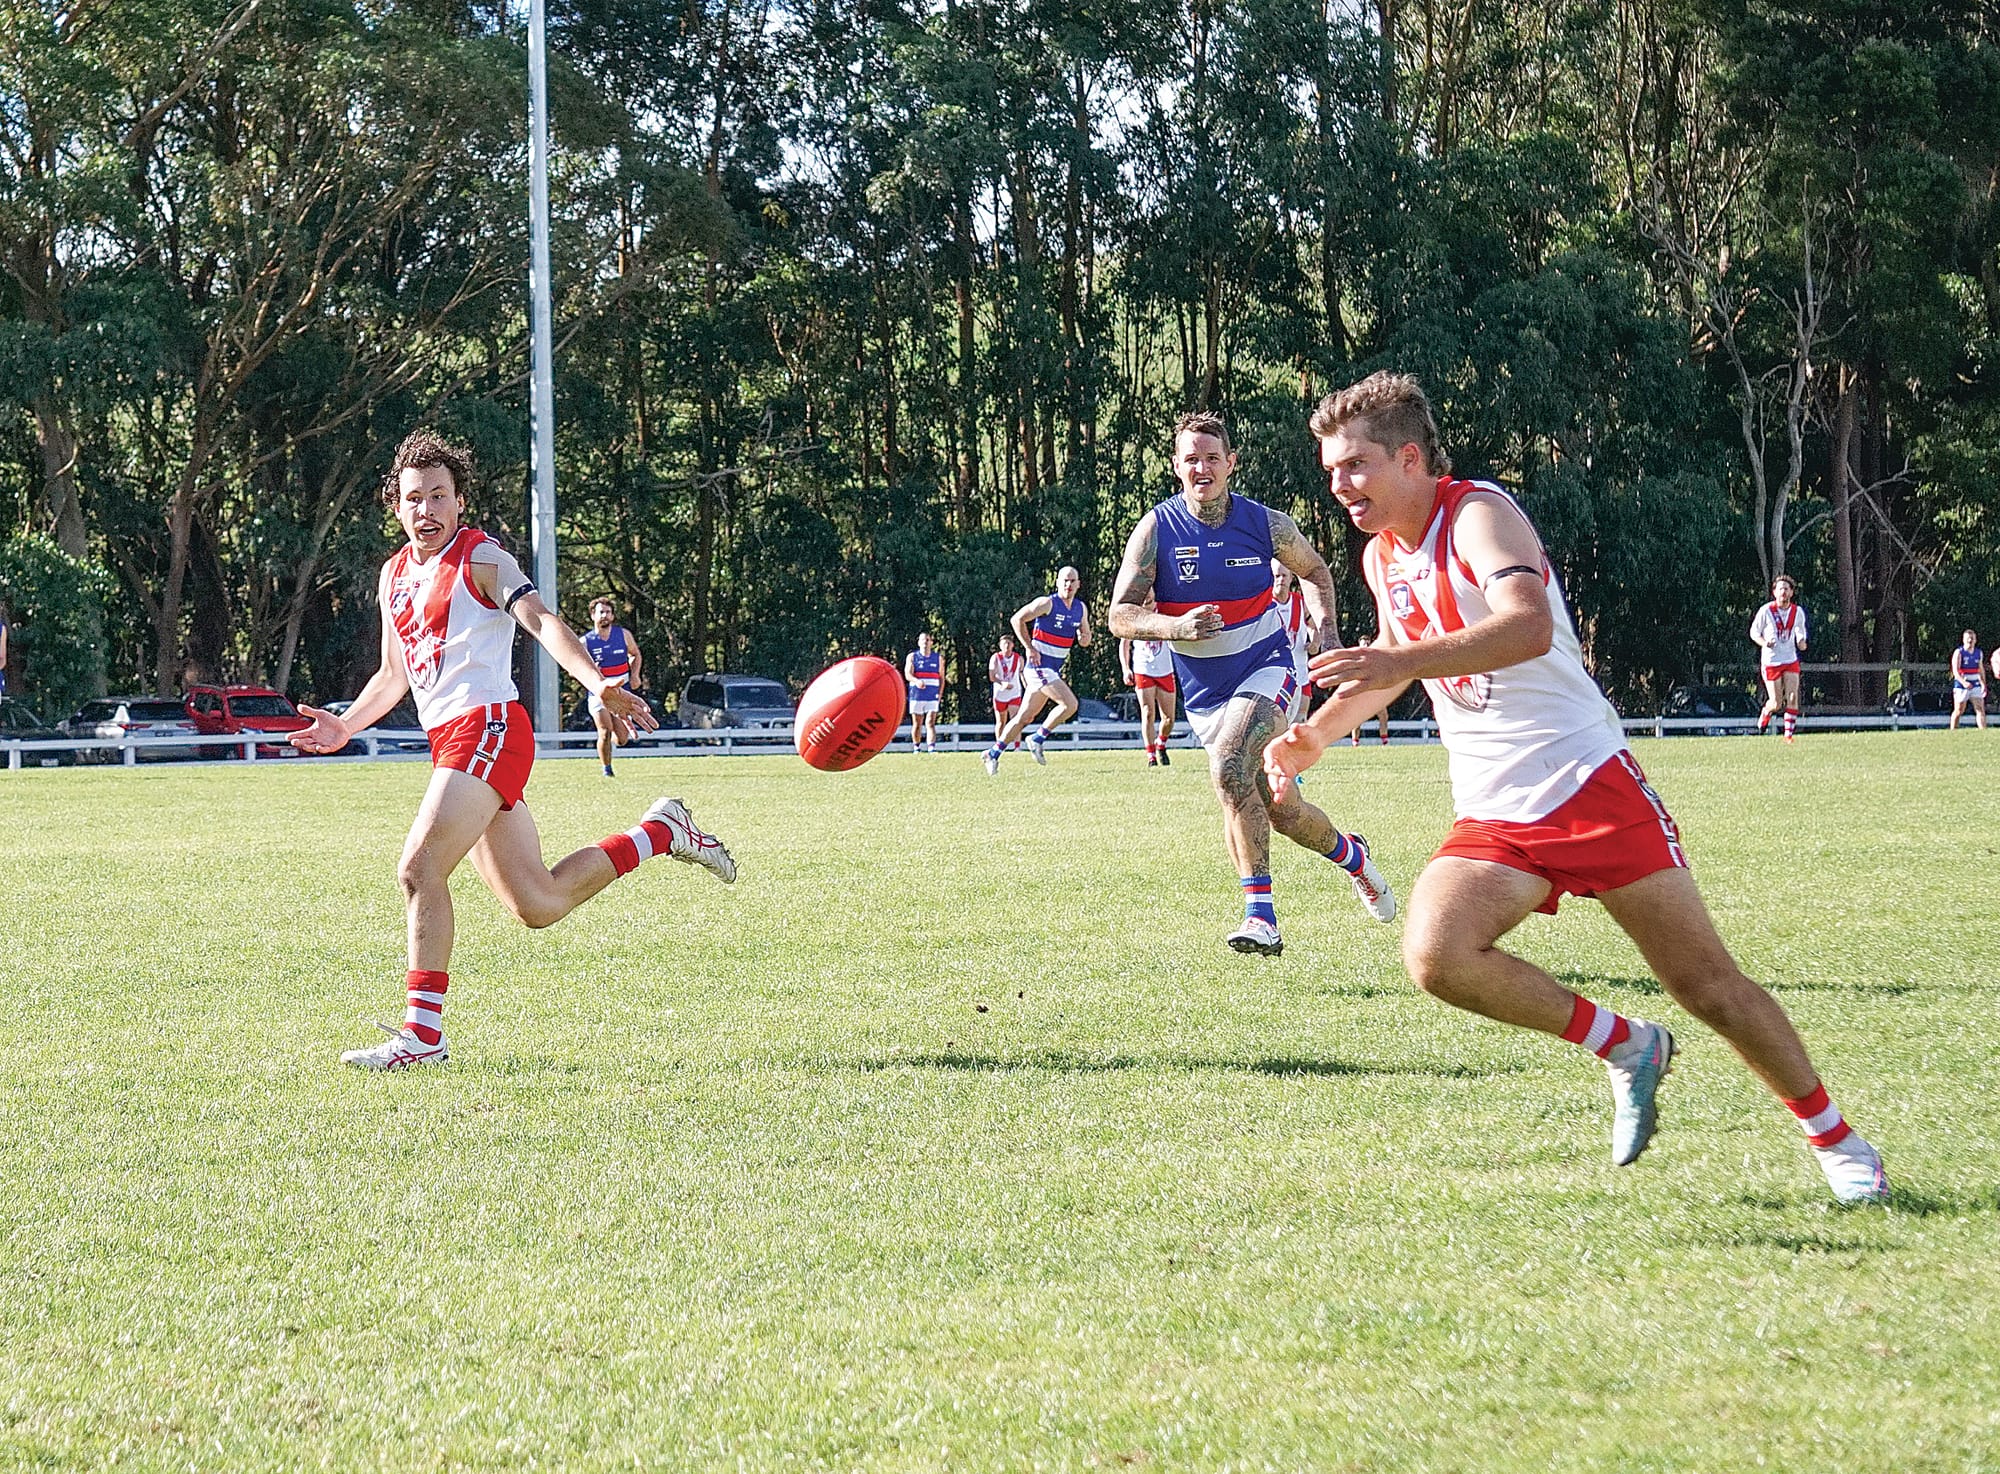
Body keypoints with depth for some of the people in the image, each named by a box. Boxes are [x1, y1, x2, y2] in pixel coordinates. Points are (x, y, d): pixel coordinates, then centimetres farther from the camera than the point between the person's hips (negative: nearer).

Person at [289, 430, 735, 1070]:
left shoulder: (480, 557, -3)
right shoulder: (395, 575, 19)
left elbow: (540, 620, -19)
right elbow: (393, 675, 31)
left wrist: (595, 682, -34)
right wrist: (344, 727, 17)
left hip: (488, 728, -8)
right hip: (449, 742, 8)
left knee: (419, 869, -20)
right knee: (539, 906, 9)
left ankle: (422, 1033, -17)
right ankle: (661, 832, 27)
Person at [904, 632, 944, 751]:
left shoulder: (938, 658, 11)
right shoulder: (912, 657, 5)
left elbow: (941, 677, 15)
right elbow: (908, 674, -9)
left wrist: (940, 693, 3)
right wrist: (916, 681, -31)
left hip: (932, 696, 0)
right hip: (917, 695, 0)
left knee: (931, 722, -12)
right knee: (917, 724, 6)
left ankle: (932, 748, -22)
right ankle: (916, 748, 20)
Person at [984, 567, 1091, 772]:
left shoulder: (1080, 608, 11)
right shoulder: (1047, 603, -10)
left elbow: (1085, 638, 20)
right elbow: (1017, 619, -10)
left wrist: (1084, 638, -5)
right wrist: (1030, 648, -14)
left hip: (1054, 670, 8)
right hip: (1039, 666, -8)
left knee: (1025, 717, 9)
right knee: (1070, 703, -20)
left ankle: (994, 753, 17)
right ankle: (1037, 739, -7)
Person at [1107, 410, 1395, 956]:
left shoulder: (1267, 524, -6)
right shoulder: (1156, 530, -9)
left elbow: (1313, 570, 15)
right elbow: (1121, 614, -11)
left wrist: (1325, 623, -4)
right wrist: (1176, 626, -30)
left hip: (1266, 667, -2)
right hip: (1204, 690, 2)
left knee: (1229, 767, -30)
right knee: (1281, 811, 3)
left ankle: (1260, 913, -28)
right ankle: (1350, 854, 35)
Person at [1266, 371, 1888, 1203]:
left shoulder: (1478, 513, -13)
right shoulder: (1382, 558, 11)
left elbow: (1530, 626, -32)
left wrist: (1400, 661, -42)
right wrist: (1312, 738, 15)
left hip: (1589, 783, -6)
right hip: (1492, 819, 6)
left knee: (1708, 988, -5)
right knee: (1435, 957, -23)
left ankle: (1836, 1142, 16)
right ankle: (1626, 1049, -3)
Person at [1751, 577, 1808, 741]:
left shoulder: (1797, 612, 1)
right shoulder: (1766, 611, -9)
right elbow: (1754, 631, 1)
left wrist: (1801, 642, -4)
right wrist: (1764, 642, -19)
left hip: (1791, 661, 3)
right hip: (1771, 661, -3)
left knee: (1792, 697, -11)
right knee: (1776, 703, -2)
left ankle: (1788, 733, -2)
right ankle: (1765, 713, 33)